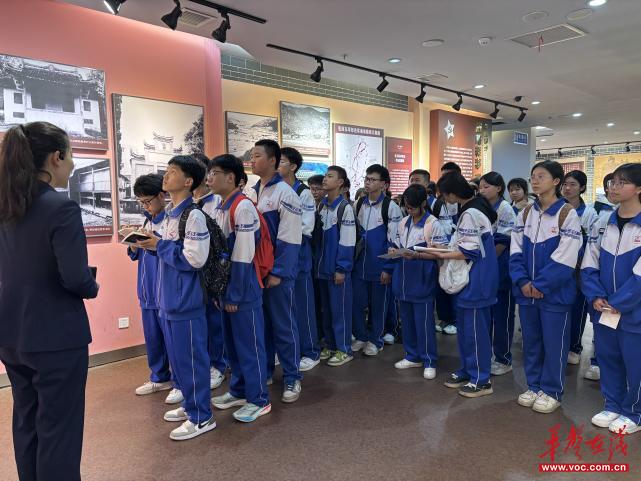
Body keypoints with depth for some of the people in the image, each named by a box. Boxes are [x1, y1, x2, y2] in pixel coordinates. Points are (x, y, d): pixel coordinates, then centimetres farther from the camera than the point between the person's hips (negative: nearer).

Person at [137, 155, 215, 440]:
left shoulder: (193, 215, -17)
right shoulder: (169, 213, 12)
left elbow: (194, 258, -23)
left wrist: (159, 246, -15)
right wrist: (151, 245, 1)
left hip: (186, 299, -9)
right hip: (169, 298, 9)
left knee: (191, 358, 2)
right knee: (177, 357, 19)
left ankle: (201, 417, 16)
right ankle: (190, 405, 35)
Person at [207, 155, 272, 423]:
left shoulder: (243, 207, -17)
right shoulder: (218, 209, 10)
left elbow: (243, 256, -19)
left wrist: (235, 294, -16)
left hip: (243, 289, -8)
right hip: (225, 286, 9)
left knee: (250, 344, 2)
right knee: (232, 342, 18)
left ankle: (259, 400, 17)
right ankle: (239, 391, 34)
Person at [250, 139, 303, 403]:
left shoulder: (285, 193, -11)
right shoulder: (251, 192, 9)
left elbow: (289, 239, -15)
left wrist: (277, 272, -17)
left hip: (277, 271, -6)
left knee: (283, 324, 3)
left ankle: (292, 377, 16)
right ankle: (263, 371, 30)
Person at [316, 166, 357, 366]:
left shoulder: (345, 207, -11)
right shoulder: (322, 205, 9)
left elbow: (347, 241, -14)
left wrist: (341, 268, -16)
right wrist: (317, 261, 10)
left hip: (338, 267, -7)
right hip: (323, 266, 7)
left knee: (340, 308, 1)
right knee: (326, 308, 14)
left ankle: (344, 349, 13)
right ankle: (331, 345, 26)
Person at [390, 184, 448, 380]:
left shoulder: (433, 224, -9)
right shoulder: (403, 223, 9)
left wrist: (416, 255, -21)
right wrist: (394, 251, -5)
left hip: (422, 281, -6)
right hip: (403, 279, 6)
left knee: (424, 322, 1)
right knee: (407, 320, 15)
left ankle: (429, 361, 15)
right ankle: (412, 356, 30)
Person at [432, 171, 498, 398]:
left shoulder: (470, 213, -19)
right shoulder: (474, 207, 11)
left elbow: (469, 252, -20)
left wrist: (442, 255, -11)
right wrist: (448, 247, 9)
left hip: (477, 278, -10)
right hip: (470, 277, 10)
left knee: (475, 328, 0)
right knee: (465, 326, 17)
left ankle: (481, 379, 13)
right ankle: (467, 370, 29)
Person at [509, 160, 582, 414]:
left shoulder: (567, 214, -9)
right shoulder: (525, 213, 7)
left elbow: (565, 259, -14)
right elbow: (516, 251, 4)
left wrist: (540, 285, -15)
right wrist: (523, 282, -9)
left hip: (554, 293, -5)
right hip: (526, 291, 5)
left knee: (554, 343, 6)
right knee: (531, 340, 14)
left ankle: (551, 391, 22)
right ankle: (534, 386, 30)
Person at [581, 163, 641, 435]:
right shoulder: (602, 222, 4)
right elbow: (590, 264, 5)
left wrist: (618, 302, -16)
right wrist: (595, 297, -7)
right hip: (604, 309, 5)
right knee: (607, 358, 16)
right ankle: (612, 406, 34)